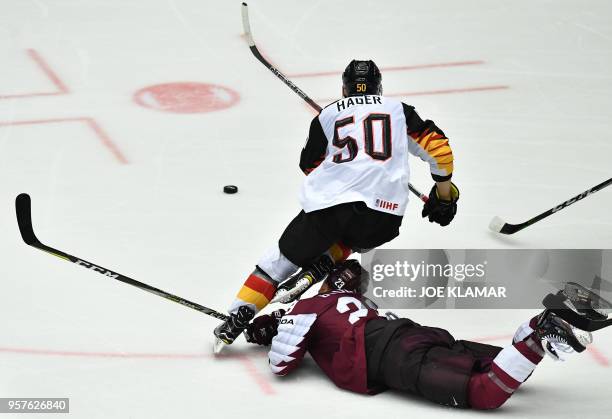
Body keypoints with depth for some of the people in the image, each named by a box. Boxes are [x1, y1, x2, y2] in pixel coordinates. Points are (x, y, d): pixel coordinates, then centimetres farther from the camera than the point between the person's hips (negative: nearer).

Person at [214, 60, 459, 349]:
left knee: (283, 257, 14)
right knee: (351, 238, 33)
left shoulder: (328, 114, 21)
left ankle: (238, 316, 5)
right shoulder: (399, 110, 21)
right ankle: (320, 265, 6)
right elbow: (437, 144, 13)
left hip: (328, 204, 0)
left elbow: (310, 165, 26)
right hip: (384, 213, 0)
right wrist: (444, 192, 23)